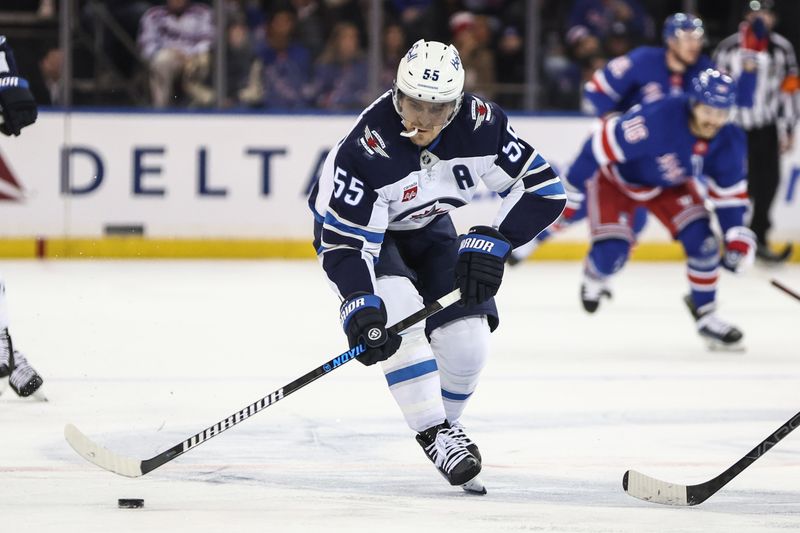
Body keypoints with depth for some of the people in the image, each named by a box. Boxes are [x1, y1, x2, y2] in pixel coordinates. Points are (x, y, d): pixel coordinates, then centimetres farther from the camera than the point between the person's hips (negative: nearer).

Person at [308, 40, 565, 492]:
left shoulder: (480, 123, -27)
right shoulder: (366, 147, -37)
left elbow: (543, 187, -21)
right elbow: (344, 240, -35)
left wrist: (493, 242, -29)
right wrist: (360, 305, -47)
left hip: (427, 228, 4)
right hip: (361, 230, -4)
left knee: (467, 337, -7)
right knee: (400, 313, -29)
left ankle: (448, 423, 21)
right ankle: (436, 436, -20)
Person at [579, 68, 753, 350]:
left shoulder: (728, 141, -21)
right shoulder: (656, 119, -42)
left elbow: (730, 190, -5)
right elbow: (600, 147, -34)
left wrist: (737, 236, -13)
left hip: (670, 185, 4)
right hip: (617, 178, -4)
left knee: (700, 239, -14)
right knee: (612, 252, -17)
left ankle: (705, 314, 5)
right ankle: (595, 276, 22)